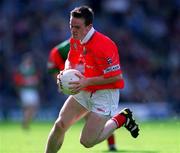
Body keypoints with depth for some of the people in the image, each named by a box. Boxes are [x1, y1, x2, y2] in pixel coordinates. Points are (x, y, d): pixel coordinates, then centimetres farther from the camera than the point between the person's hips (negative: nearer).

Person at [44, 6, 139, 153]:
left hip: (105, 93, -7)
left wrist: (87, 82, -26)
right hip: (84, 91, 7)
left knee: (87, 141, -10)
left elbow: (116, 76, -25)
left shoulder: (103, 45, -27)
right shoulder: (75, 40, -1)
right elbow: (71, 61, 18)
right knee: (60, 125, -4)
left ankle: (120, 119, 11)